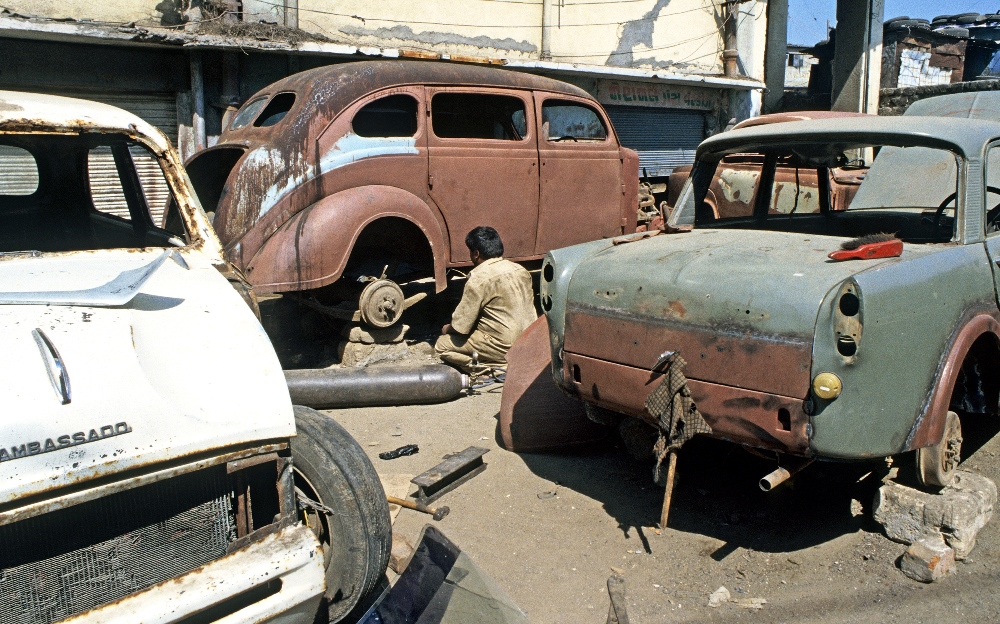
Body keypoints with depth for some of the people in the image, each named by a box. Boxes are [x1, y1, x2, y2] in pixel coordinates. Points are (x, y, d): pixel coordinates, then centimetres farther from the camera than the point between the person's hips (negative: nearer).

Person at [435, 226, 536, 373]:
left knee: (442, 346, 5)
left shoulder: (478, 279, -16)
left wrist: (447, 329, 9)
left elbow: (460, 326, -13)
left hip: (504, 350, -8)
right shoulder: (520, 270, 6)